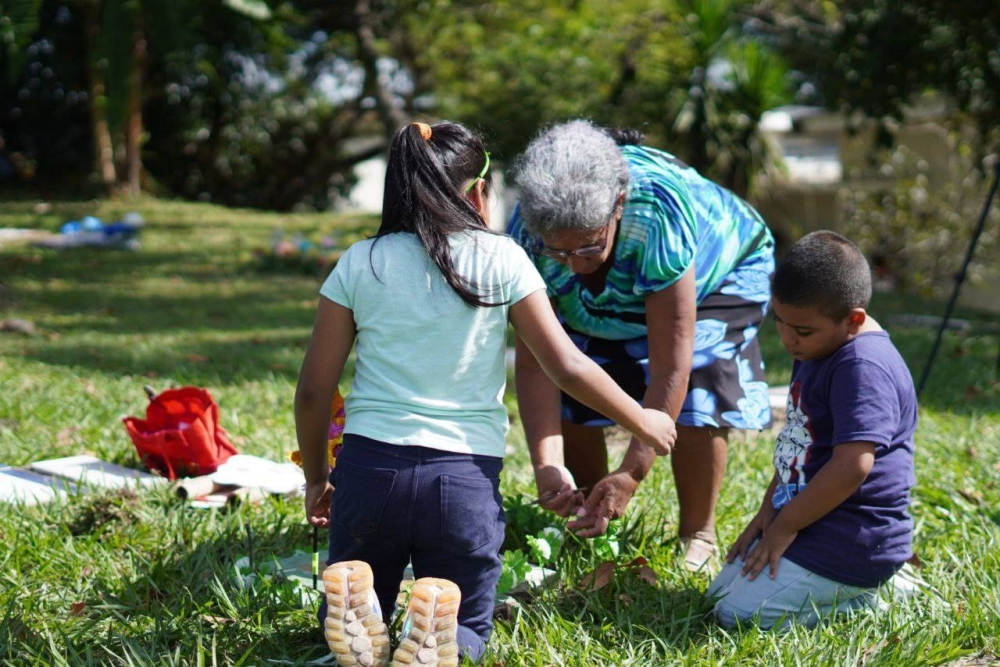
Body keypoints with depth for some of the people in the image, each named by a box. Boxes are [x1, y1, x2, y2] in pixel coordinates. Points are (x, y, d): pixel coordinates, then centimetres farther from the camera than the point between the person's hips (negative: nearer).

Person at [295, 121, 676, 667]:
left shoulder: (360, 263, 5)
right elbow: (567, 367, 1)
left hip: (369, 464, 1)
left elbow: (314, 388, 6)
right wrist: (643, 423, 16)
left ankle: (356, 614, -15)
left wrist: (316, 479, 21)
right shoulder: (501, 260, 2)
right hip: (465, 474, -1)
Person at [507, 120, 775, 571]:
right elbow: (534, 364, -32)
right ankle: (590, 529, 8)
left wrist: (631, 473, -45)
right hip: (606, 300, 4)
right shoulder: (527, 233, -35)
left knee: (695, 397, -22)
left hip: (719, 271, -3)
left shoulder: (660, 216, -45)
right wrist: (548, 465, -44)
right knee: (572, 395, -13)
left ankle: (697, 538, -1)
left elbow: (669, 369, -42)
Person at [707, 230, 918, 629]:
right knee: (720, 592, 17)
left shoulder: (864, 368, -24)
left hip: (850, 542, -11)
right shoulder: (816, 352, 10)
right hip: (803, 520, 11)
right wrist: (770, 508, 9)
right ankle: (858, 587, 15)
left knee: (738, 615, -16)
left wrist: (784, 527, -20)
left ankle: (867, 598, -2)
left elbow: (852, 465, -30)